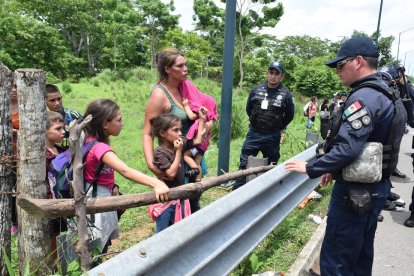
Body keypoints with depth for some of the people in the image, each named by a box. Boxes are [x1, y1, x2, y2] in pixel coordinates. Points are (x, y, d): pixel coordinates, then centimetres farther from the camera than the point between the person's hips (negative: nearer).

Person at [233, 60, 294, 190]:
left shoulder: (286, 94, -6)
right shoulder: (256, 89, -1)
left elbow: (289, 115, 6)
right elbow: (248, 108, 13)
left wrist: (278, 127, 9)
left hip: (272, 138, -1)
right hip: (253, 134, 2)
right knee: (244, 164, 3)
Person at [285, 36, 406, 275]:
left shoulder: (363, 98, -21)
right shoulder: (384, 94, 11)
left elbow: (347, 148, -29)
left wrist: (310, 168, -16)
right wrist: (336, 170, 17)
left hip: (356, 191, -10)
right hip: (375, 186, 10)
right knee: (361, 254, 22)